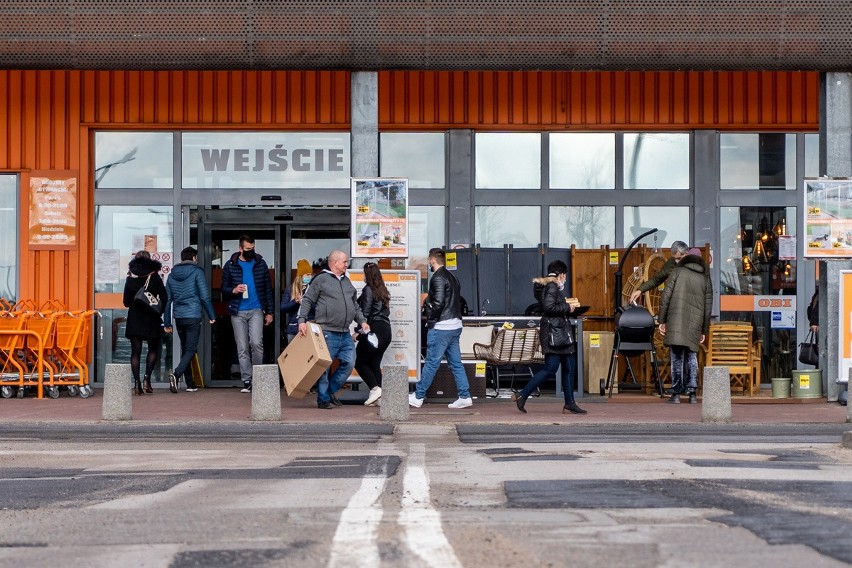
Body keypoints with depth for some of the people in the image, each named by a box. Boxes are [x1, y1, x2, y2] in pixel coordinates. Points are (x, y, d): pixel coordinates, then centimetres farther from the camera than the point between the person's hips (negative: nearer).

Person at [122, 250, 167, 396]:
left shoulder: (130, 279, 1)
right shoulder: (155, 277, -3)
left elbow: (126, 302, 3)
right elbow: (164, 298, -5)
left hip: (134, 319, 1)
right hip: (151, 319, -1)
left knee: (136, 351, 5)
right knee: (153, 349, 13)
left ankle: (137, 382, -2)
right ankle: (147, 378, -2)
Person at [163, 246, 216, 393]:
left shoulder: (172, 275, 12)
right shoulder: (197, 272, -3)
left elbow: (167, 300, 12)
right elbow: (205, 296, -9)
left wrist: (167, 323, 16)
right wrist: (212, 316, 0)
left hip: (179, 317, 5)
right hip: (193, 316, -5)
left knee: (185, 349, 14)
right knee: (190, 349, -5)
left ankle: (190, 384, 15)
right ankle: (176, 374, -28)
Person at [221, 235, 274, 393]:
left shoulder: (260, 264, 6)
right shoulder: (230, 265, 5)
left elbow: (268, 288, 10)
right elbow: (224, 288, 9)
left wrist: (269, 312, 6)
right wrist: (233, 290, -14)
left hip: (256, 310, -1)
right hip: (238, 312, 1)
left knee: (256, 343, -17)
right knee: (242, 349, 2)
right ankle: (246, 381, 8)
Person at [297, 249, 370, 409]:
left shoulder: (347, 282, 20)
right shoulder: (321, 279, -2)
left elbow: (355, 305, 26)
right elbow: (307, 300, -3)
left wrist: (362, 321, 13)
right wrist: (302, 320, -13)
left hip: (345, 334, 7)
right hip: (328, 332, -7)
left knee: (349, 363, 4)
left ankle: (330, 391, 20)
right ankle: (323, 399, 8)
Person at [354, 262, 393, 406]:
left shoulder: (368, 289, -6)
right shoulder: (383, 290, 16)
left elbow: (365, 313, -11)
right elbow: (386, 311, 14)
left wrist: (358, 332, -7)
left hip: (374, 329, -8)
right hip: (386, 329, 8)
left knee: (360, 363, 0)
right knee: (374, 363, 9)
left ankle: (375, 389, -15)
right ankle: (379, 396, 3)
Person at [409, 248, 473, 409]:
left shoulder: (438, 278, -12)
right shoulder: (452, 277, 16)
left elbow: (438, 303, -21)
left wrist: (430, 319, -8)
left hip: (441, 328, -9)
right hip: (455, 325, 9)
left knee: (431, 363, -3)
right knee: (456, 363, 10)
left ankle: (418, 396, 5)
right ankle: (465, 397, 9)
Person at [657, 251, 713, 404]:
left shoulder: (678, 271, 8)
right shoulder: (705, 279, 15)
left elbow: (666, 295, 0)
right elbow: (708, 307, 13)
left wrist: (662, 320, 3)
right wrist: (704, 331, 18)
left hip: (676, 322, -2)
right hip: (695, 323, 2)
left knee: (676, 357, -1)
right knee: (692, 357, 11)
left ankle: (676, 393, -3)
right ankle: (692, 393, 4)